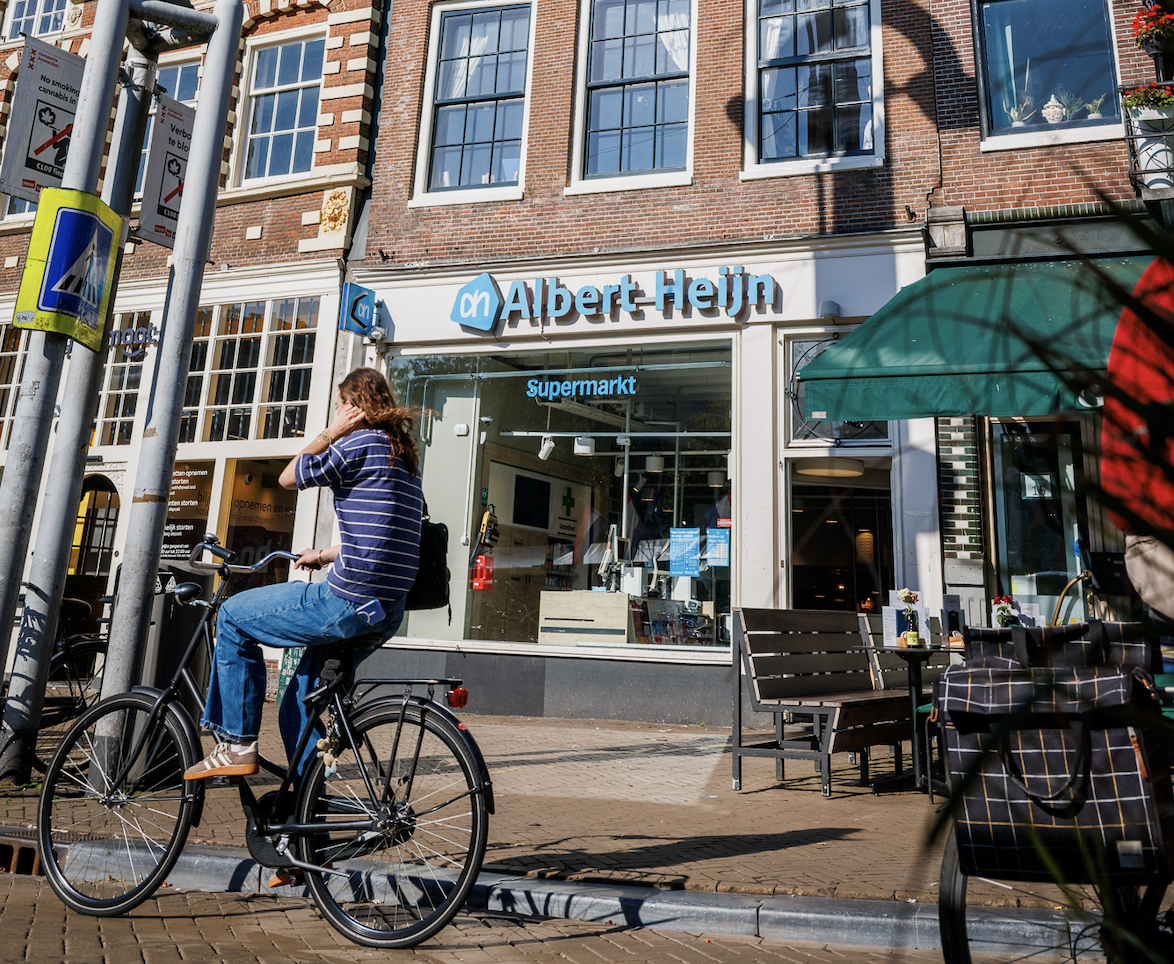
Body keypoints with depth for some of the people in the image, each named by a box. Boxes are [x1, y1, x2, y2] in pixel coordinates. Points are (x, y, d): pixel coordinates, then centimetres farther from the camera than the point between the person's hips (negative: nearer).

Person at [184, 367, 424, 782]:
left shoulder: (361, 442, -9)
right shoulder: (404, 454, 18)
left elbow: (288, 478, 0)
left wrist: (331, 433, 5)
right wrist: (324, 556, 34)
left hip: (349, 603, -9)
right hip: (388, 611, 9)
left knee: (233, 615, 10)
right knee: (299, 702, 24)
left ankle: (236, 744, 14)